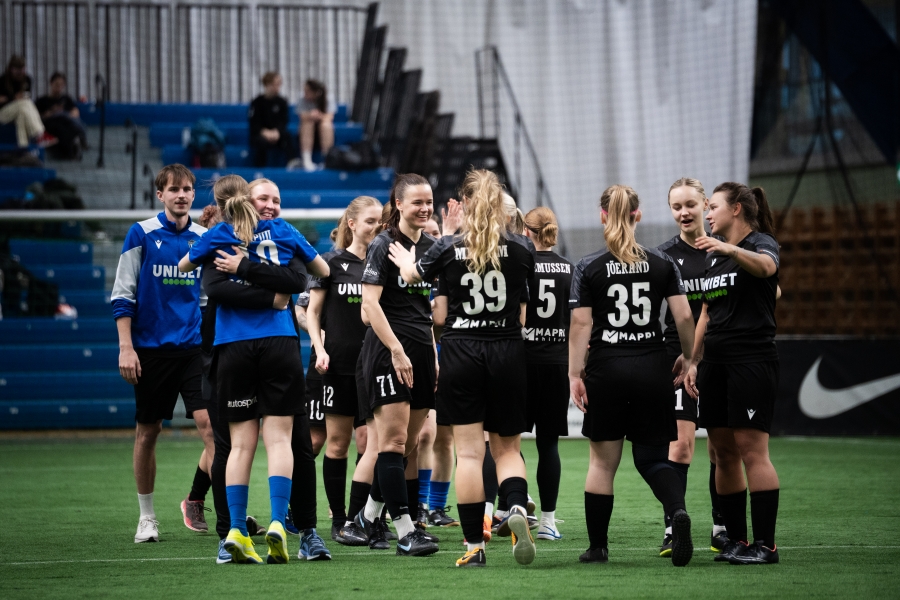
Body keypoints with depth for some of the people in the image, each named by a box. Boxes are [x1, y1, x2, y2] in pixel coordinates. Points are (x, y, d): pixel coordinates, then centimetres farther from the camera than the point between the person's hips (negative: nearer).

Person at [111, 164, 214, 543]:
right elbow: (122, 295, -2)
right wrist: (126, 348, -8)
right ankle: (147, 517, 18)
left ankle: (196, 501, 3)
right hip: (151, 349, -2)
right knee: (147, 432, 5)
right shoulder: (141, 234, -2)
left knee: (210, 424, -14)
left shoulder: (204, 238, 7)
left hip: (195, 348, 2)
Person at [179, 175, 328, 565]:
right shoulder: (280, 230, 8)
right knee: (279, 436, -1)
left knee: (241, 441, 4)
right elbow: (323, 270, 21)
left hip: (234, 346, 0)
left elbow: (183, 266, 24)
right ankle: (277, 521, -14)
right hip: (279, 341, 0)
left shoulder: (217, 237, 5)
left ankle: (236, 529, -2)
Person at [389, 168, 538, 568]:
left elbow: (412, 275, 16)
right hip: (508, 351, 1)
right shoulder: (521, 247, -3)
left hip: (461, 352, -1)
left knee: (469, 452, 1)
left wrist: (405, 263, 38)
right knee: (507, 448, 11)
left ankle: (474, 545, 1)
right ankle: (517, 509, -18)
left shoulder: (448, 248, -4)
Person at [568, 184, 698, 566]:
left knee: (603, 460, 9)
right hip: (652, 369, 2)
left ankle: (597, 547, 13)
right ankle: (677, 510, -22)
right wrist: (689, 361, 11)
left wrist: (575, 374, -4)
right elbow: (684, 317, 0)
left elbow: (581, 324, -8)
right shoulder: (662, 264, 3)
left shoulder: (589, 268, -4)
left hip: (606, 370, -2)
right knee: (652, 457, 8)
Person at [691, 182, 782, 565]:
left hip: (752, 358, -8)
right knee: (722, 452, 5)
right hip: (716, 362, 8)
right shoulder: (713, 256, 19)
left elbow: (765, 265, -30)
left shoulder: (762, 243, -5)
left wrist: (731, 249, -48)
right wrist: (693, 360, 20)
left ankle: (765, 544, -12)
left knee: (751, 449, -12)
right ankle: (736, 540, 10)